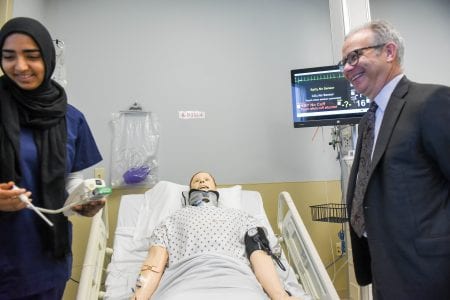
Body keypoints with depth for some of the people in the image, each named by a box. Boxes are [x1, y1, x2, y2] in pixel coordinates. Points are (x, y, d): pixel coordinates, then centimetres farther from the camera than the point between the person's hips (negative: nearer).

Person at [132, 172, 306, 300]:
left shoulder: (239, 216, 31)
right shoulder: (176, 217, 30)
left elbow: (259, 256, 14)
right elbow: (156, 259, 14)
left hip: (235, 283, 1)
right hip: (184, 283, 0)